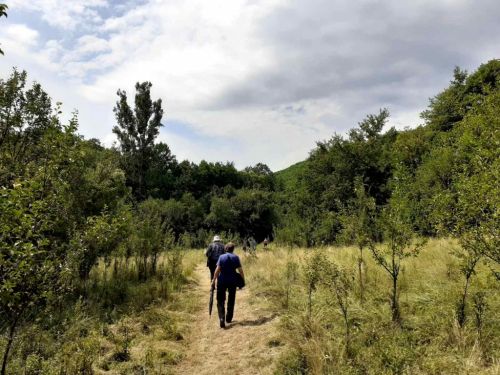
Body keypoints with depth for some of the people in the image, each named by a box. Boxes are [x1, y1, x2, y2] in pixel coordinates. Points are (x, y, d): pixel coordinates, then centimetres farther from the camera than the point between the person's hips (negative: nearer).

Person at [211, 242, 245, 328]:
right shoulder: (236, 257, -2)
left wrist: (214, 280, -6)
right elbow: (240, 270, -4)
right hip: (232, 282, 1)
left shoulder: (222, 257, -5)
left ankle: (222, 319, -14)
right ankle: (228, 318, 26)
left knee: (220, 301, 3)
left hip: (222, 281, -1)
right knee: (231, 300, 18)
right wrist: (243, 279, 8)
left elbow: (218, 269, -11)